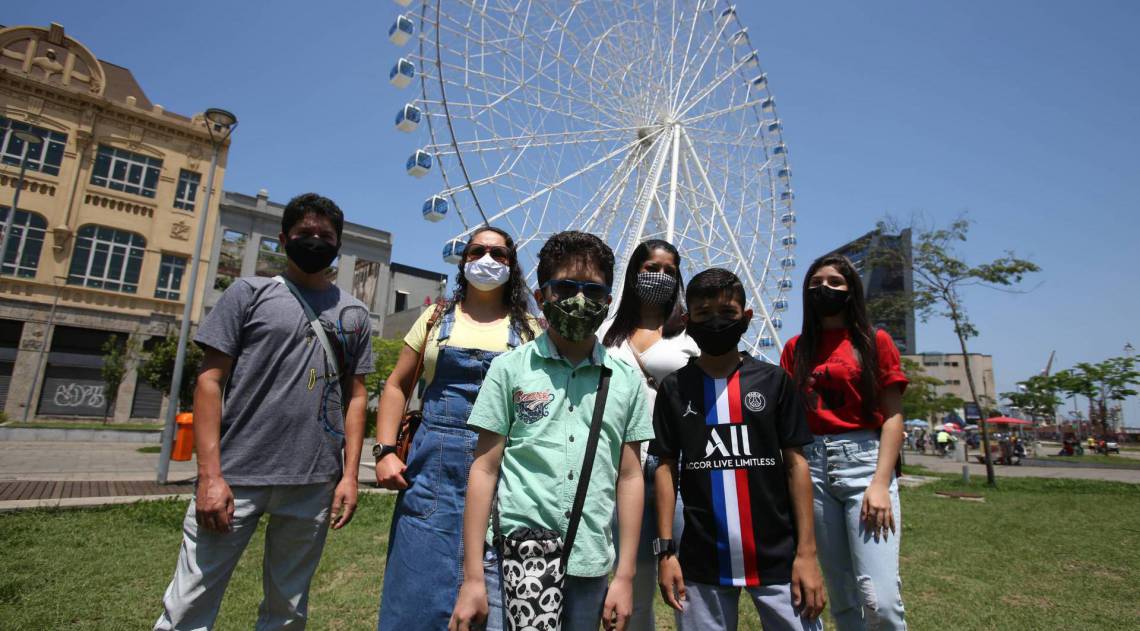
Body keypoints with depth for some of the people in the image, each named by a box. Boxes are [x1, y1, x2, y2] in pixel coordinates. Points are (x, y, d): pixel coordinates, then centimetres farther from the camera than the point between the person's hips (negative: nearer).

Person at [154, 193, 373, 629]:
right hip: (237, 476, -2)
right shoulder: (249, 293, 5)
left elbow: (355, 396, 10)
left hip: (315, 483, 2)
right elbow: (210, 380, 0)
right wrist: (209, 474, -9)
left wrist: (350, 475, 2)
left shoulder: (354, 313, 11)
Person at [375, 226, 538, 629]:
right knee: (418, 591, 7)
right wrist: (385, 451, -1)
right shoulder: (438, 318, 10)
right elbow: (397, 386, 10)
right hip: (434, 466, 1)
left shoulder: (528, 329, 6)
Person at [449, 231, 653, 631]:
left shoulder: (626, 380, 4)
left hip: (590, 567, 2)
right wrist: (473, 578, -4)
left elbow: (629, 477, 6)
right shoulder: (510, 368, -2)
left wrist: (625, 575, 4)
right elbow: (484, 469, -2)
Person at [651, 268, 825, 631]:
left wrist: (806, 552, -2)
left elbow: (795, 464, 1)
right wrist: (666, 550, -1)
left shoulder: (774, 381, 0)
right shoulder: (675, 388, 1)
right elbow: (666, 468, 3)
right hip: (701, 561, 1)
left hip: (776, 557, 0)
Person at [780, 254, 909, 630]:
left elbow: (893, 417, -2)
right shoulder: (795, 349, 12)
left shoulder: (875, 342, 4)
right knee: (841, 596, 10)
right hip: (812, 466, 3)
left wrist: (881, 483, -12)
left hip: (864, 461, -3)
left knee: (879, 599, -13)